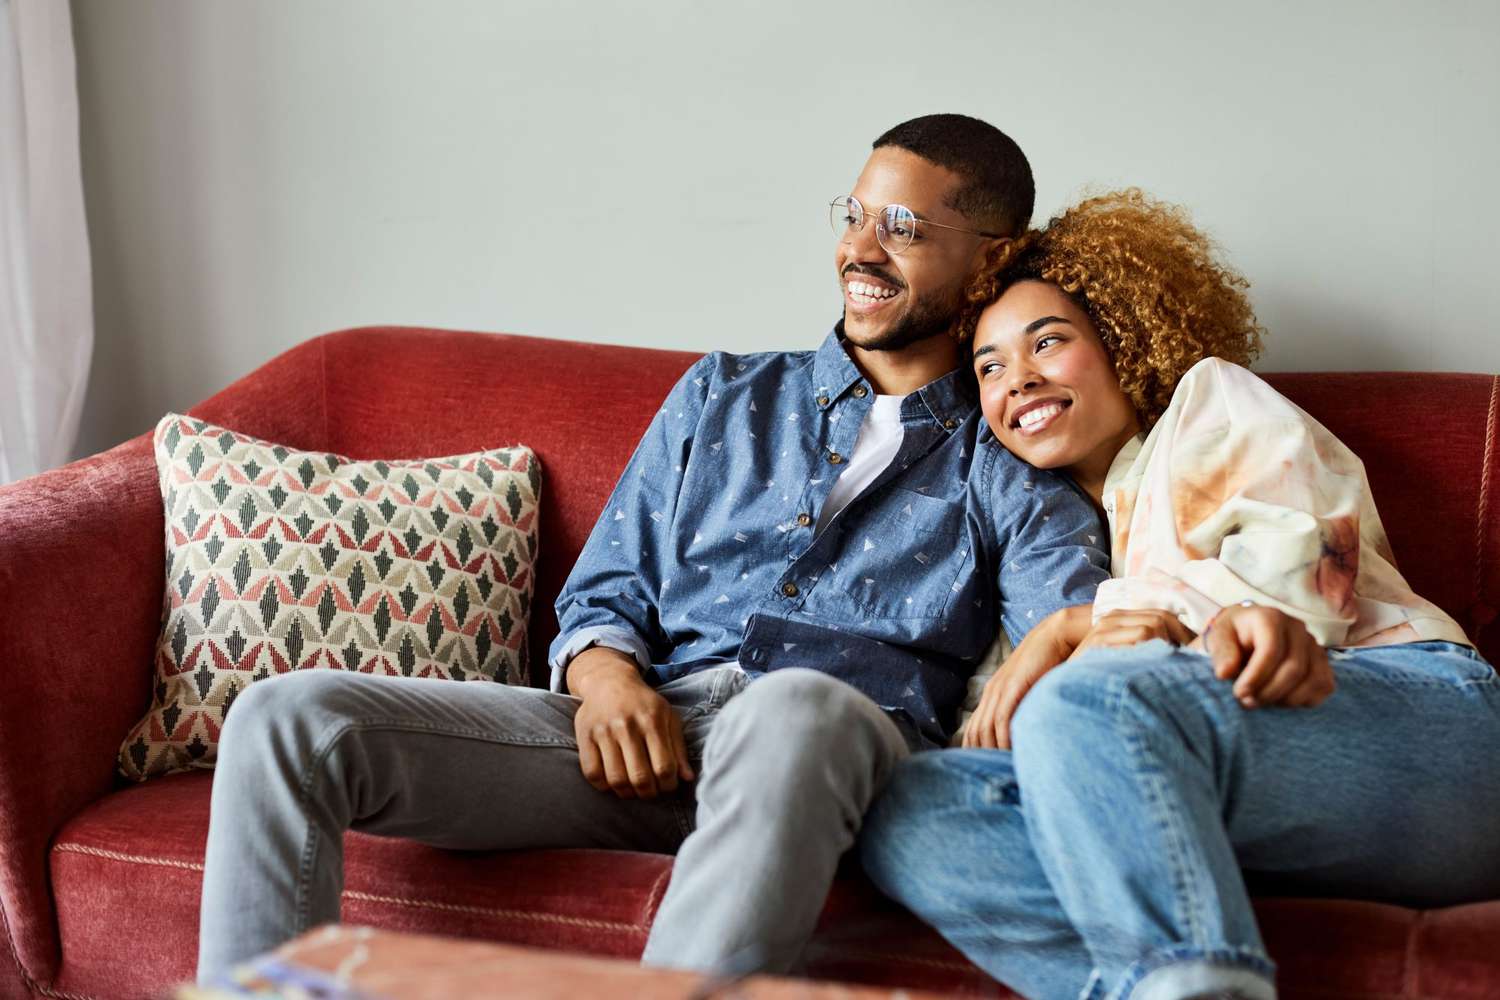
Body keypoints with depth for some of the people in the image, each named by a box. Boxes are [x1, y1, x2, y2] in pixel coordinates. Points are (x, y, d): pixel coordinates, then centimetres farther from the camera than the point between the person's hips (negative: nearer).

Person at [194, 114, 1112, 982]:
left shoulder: (1011, 465, 15)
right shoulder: (722, 396, 25)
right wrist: (603, 672, -3)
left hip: (829, 747, -3)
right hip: (648, 729, 4)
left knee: (799, 708, -44)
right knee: (288, 718, -15)